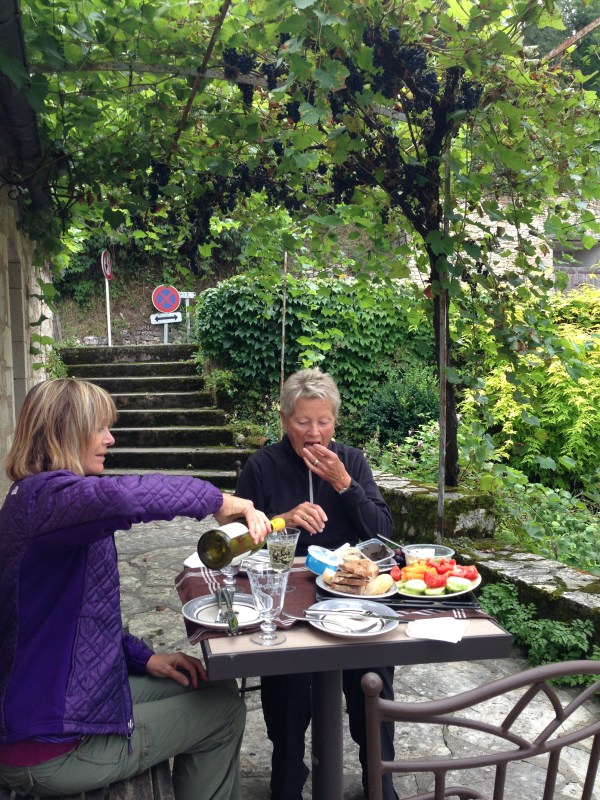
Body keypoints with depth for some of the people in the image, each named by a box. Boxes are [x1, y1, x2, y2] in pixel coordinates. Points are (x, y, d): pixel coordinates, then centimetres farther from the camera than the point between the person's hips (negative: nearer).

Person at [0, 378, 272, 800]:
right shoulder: (45, 495, -22)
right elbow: (121, 496, -47)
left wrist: (144, 658, 6)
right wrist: (219, 501, -32)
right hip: (52, 749, -10)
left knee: (213, 689, 18)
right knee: (225, 709, 4)